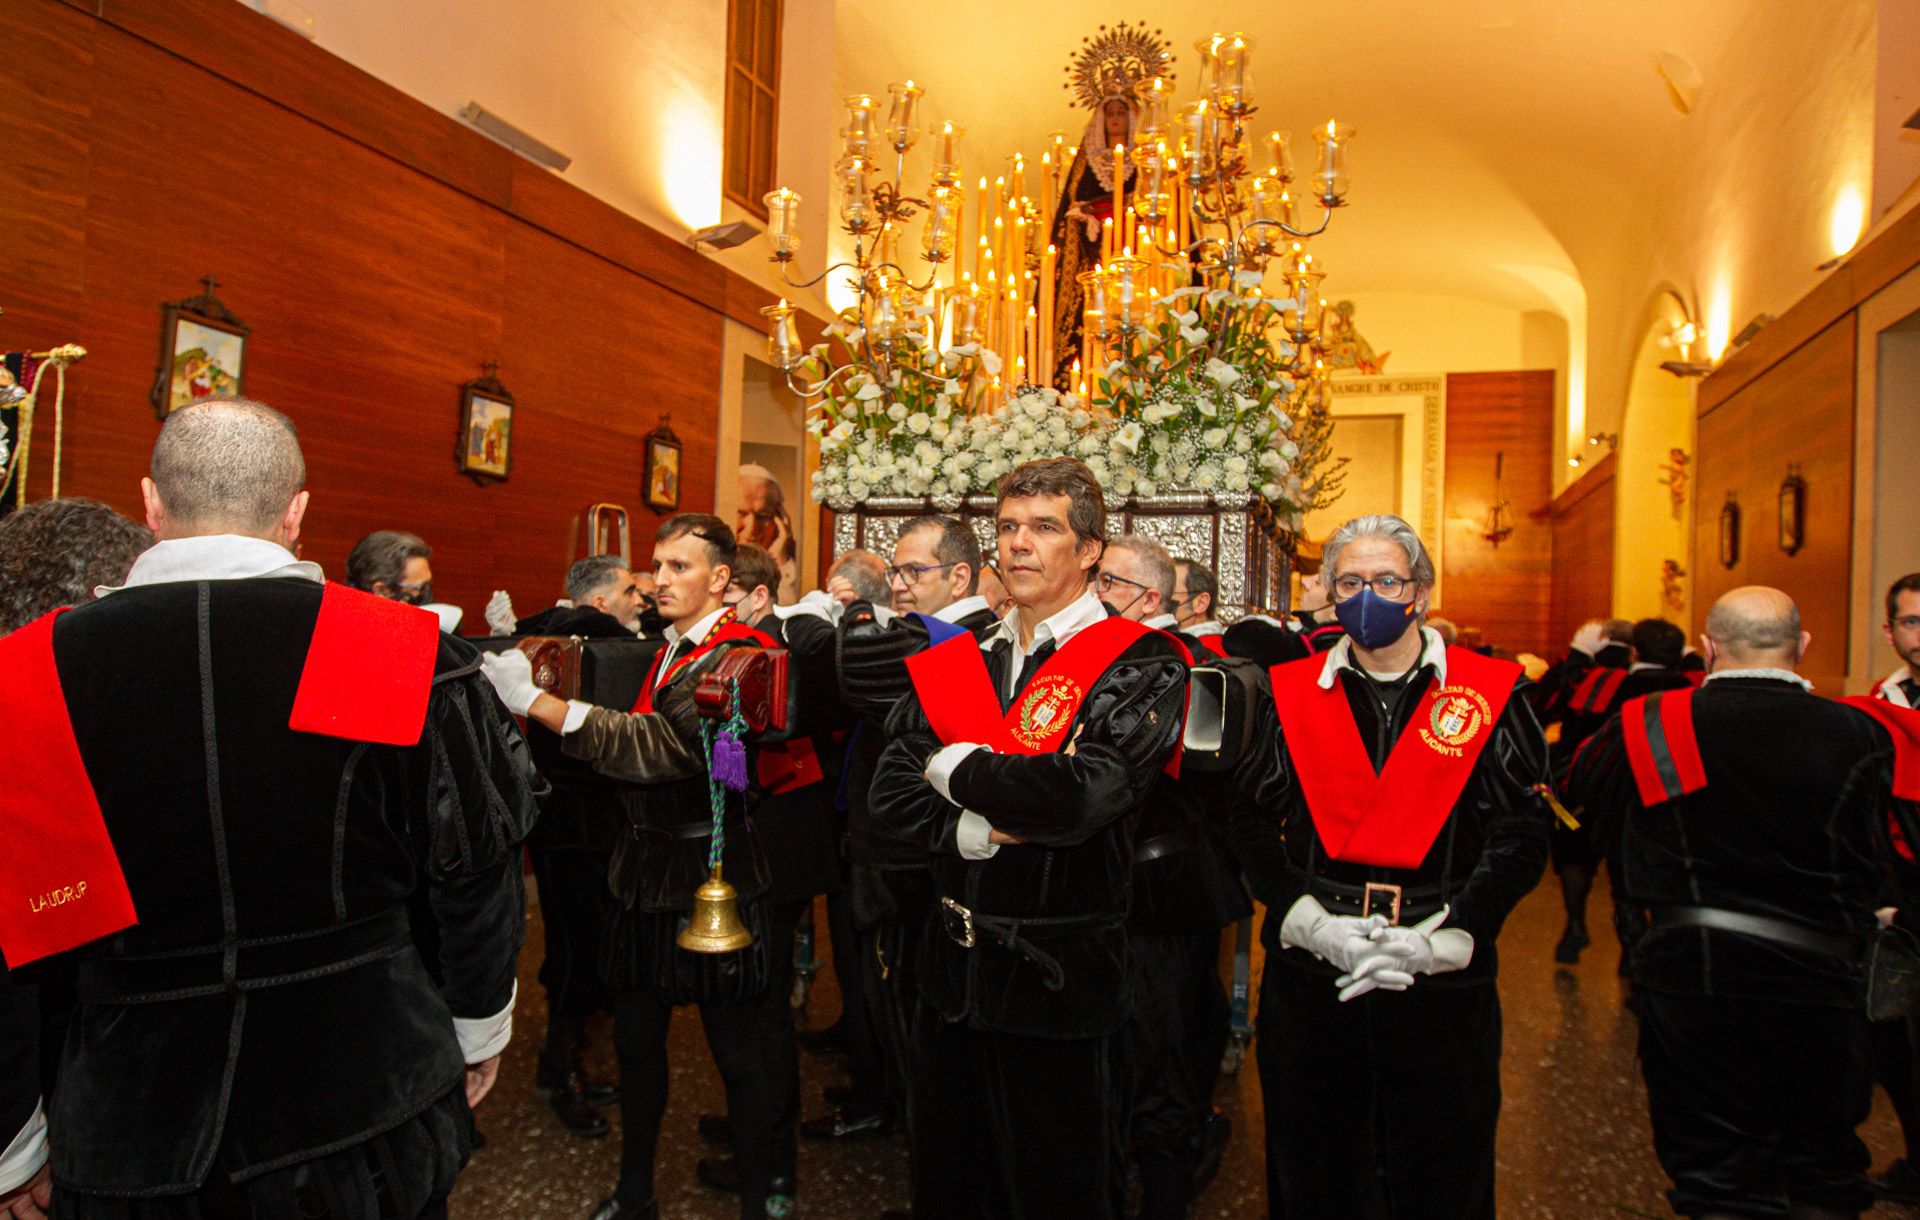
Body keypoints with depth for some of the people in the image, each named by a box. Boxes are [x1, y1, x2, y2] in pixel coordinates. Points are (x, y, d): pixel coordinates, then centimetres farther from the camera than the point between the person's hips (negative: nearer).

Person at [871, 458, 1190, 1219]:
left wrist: (957, 769, -13)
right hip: (954, 967, 6)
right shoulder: (958, 664, 7)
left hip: (1057, 979, -5)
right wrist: (973, 832, -19)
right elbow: (892, 792, 0)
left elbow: (1086, 792, -27)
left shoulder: (1141, 667, -11)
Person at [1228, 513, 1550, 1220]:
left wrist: (1440, 941, -14)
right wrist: (1313, 923, -12)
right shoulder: (1292, 693, 4)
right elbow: (1252, 823, 1)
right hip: (1310, 976, 1)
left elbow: (1521, 835, -4)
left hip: (1444, 983, -1)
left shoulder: (1488, 694, 0)